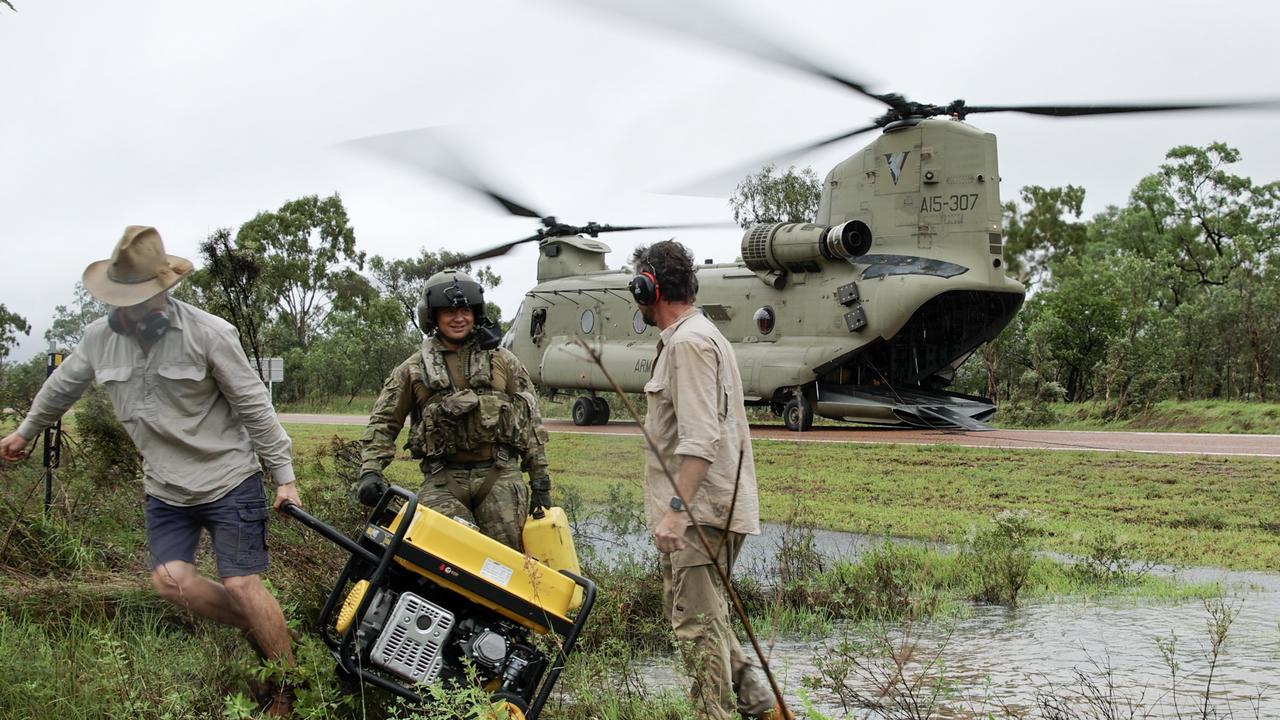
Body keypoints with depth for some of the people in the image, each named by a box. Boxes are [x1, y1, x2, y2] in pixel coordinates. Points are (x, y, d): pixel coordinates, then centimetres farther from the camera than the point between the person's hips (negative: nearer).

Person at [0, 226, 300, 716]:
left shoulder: (208, 333, -18)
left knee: (241, 584, -9)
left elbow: (254, 407, -13)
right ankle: (258, 627, 16)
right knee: (171, 581, -7)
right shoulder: (99, 337, -2)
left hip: (229, 480, -5)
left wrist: (284, 476, -12)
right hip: (165, 488, 5)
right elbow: (62, 387, 18)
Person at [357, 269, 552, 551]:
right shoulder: (413, 369, 12)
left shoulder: (503, 361, 13)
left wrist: (540, 482, 8)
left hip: (498, 474, 1)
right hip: (443, 479, 0)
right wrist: (370, 471, -3)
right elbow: (383, 422, 12)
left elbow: (530, 422, 13)